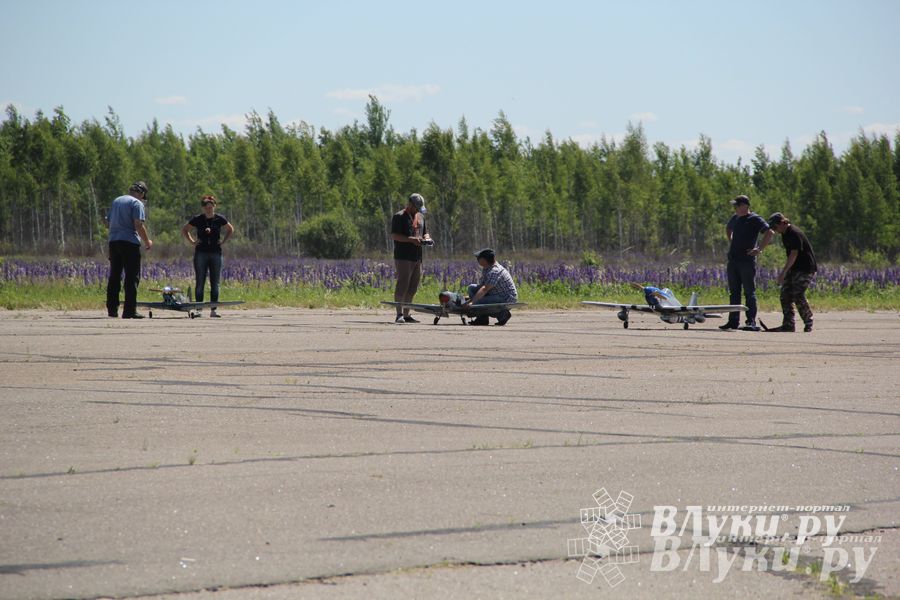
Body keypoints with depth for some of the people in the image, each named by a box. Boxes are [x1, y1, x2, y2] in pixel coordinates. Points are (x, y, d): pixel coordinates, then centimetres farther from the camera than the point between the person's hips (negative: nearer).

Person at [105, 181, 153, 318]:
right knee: (132, 277, -4)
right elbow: (138, 225, -14)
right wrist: (147, 241, -3)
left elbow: (108, 222, 19)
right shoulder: (137, 203, -6)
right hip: (129, 242, -7)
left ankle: (112, 309, 12)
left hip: (113, 241, 7)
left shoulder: (116, 201, 17)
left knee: (114, 276, 12)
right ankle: (129, 310, -8)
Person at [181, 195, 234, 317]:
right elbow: (184, 230, 12)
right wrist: (192, 241, 1)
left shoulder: (219, 219, 2)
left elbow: (231, 230, 18)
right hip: (201, 252, -1)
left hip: (216, 253, 1)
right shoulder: (197, 219, 0)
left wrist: (223, 241, 6)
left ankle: (213, 310, 6)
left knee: (215, 284, 2)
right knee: (200, 283, -2)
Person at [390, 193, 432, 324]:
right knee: (402, 285, -12)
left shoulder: (420, 217, 21)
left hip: (417, 258, 8)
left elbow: (425, 233, 31)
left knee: (412, 288, 8)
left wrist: (427, 238, 7)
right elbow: (394, 235, -12)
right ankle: (399, 314, -13)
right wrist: (411, 239, -21)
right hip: (403, 257, -8)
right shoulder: (399, 217, -4)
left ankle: (406, 315, 13)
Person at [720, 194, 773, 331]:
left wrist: (759, 249, -18)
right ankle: (733, 321, 15)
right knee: (734, 292, 10)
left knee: (749, 292, -6)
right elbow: (728, 229, 36)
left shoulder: (755, 219, -7)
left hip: (747, 260, -7)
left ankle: (751, 322, -7)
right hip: (733, 260, 7)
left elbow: (769, 233, -17)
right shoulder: (735, 218, 14)